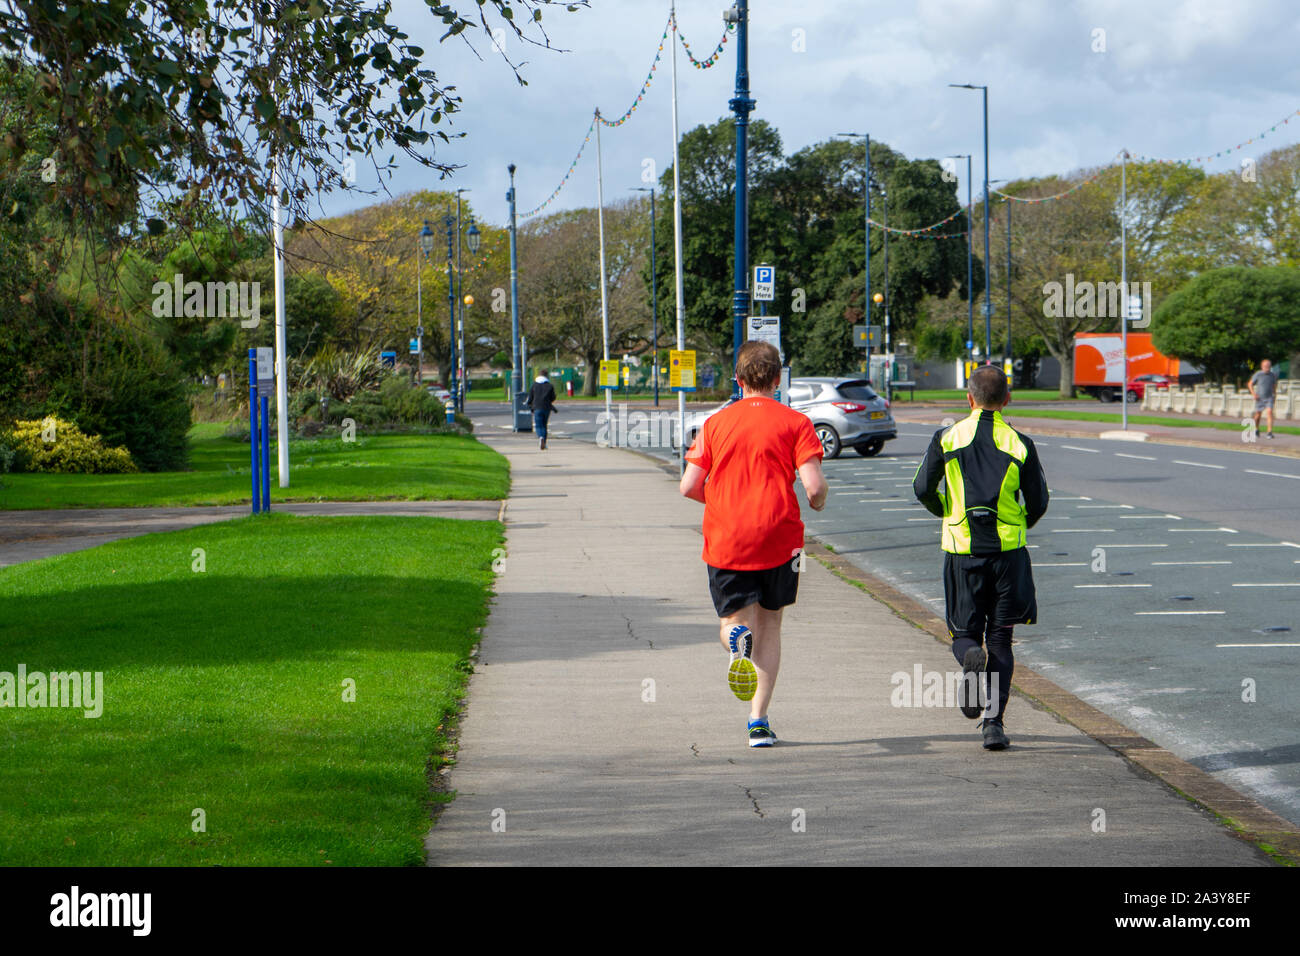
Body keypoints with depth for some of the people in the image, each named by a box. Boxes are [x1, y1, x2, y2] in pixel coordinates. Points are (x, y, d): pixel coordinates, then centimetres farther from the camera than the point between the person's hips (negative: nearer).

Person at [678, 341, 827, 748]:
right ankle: (758, 721, 9)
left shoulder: (715, 424, 5)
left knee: (733, 620, 13)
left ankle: (737, 635, -26)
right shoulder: (795, 423, -2)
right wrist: (818, 502, 13)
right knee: (769, 624, 15)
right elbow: (814, 487, -11)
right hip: (778, 540, -1)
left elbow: (689, 486, 1)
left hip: (726, 541, 1)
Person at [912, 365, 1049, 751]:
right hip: (1008, 550, 0)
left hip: (962, 549, 0)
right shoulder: (1020, 445, -1)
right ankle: (993, 722, -2)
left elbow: (923, 488, -1)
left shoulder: (947, 438, -2)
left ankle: (972, 656, -23)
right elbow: (1038, 503, 2)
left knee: (964, 632, 13)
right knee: (1000, 639, 8)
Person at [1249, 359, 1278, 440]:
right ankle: (1256, 429, 41)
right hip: (1259, 398, 0)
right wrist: (1253, 394, -10)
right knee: (1258, 415, 13)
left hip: (1269, 398, 0)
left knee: (1269, 412, -21)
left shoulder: (1273, 375, -3)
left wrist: (1275, 393, 11)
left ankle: (1270, 432, -23)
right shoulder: (1258, 375, -11)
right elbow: (1250, 384, 1)